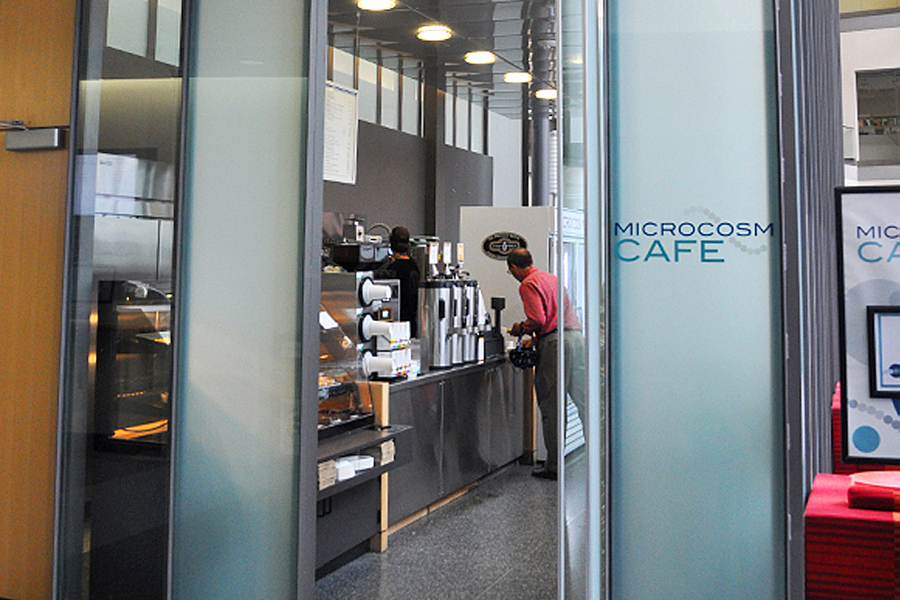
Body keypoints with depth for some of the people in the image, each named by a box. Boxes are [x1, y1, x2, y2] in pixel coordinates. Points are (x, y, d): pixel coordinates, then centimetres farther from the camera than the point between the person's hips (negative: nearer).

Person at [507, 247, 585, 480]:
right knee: (583, 399, 11)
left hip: (555, 343, -8)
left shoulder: (528, 285, -5)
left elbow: (537, 320, -17)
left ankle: (553, 465, 3)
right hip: (576, 336, 8)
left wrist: (521, 328, 2)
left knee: (550, 406, -1)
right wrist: (535, 337, 30)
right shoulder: (551, 277, 21)